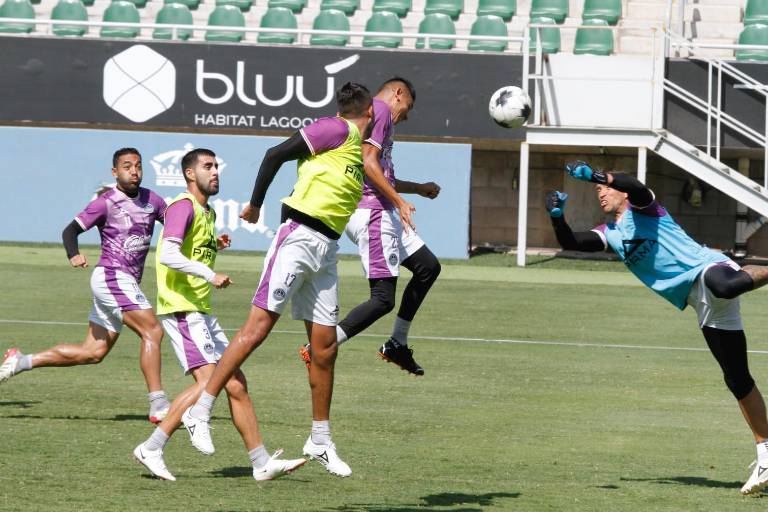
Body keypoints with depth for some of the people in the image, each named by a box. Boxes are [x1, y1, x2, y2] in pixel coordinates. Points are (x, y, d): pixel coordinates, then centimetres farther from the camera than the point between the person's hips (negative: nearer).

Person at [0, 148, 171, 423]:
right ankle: (158, 406, -17)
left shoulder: (151, 200, 10)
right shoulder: (106, 202, -8)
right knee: (152, 331, -18)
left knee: (92, 352, 10)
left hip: (127, 284, 8)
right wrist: (73, 254, -29)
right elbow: (71, 230, -9)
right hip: (111, 277, -8)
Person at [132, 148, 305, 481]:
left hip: (201, 313, 10)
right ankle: (151, 449, -14)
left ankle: (262, 463, 8)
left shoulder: (207, 212, 20)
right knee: (208, 382, -19)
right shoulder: (183, 206, -10)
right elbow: (168, 255, -24)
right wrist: (210, 275, -29)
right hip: (181, 309, -10)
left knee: (236, 384, 6)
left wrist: (215, 247, 14)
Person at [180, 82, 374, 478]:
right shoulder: (336, 131, -6)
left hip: (326, 252, 8)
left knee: (325, 347, 7)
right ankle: (200, 411, -11)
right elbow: (276, 154, -8)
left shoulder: (360, 153, 19)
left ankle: (320, 441, 15)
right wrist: (256, 204, -4)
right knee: (258, 326, -12)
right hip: (299, 236, -8)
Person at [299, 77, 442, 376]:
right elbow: (369, 163, -19)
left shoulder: (375, 113, 24)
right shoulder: (381, 110, -7)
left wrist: (418, 188, 42)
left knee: (428, 266, 18)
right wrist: (400, 201, -19)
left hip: (383, 213, 11)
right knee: (383, 298, -13)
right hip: (372, 214, -11)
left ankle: (397, 345, 22)